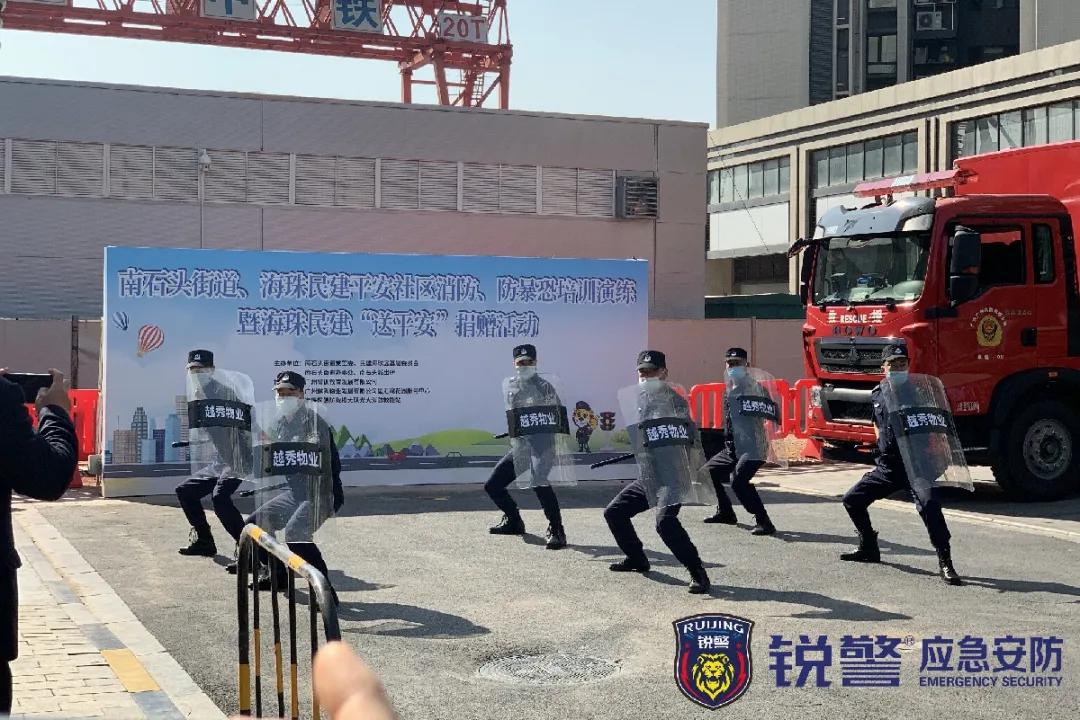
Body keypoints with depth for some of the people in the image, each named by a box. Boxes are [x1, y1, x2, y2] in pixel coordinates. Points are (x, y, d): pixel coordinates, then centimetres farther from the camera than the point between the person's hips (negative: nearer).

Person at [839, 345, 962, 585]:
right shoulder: (877, 394, 9)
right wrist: (882, 443, 13)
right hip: (886, 466, 6)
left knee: (929, 505, -29)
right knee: (852, 500, 8)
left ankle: (945, 563, -24)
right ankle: (869, 548, 28)